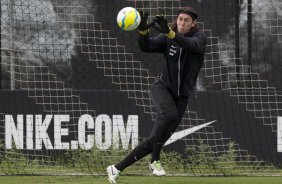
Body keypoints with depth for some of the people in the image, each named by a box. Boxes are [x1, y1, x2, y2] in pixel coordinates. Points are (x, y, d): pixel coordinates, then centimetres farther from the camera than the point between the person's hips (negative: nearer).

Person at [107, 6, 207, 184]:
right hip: (162, 88, -1)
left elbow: (192, 45, -29)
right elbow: (147, 46, -16)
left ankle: (117, 168, 10)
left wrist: (169, 32, -46)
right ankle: (155, 161, -20)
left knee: (154, 141, 0)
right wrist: (143, 30, -38)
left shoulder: (200, 37, -5)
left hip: (181, 96, 1)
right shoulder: (167, 38, -1)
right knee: (170, 114, -36)